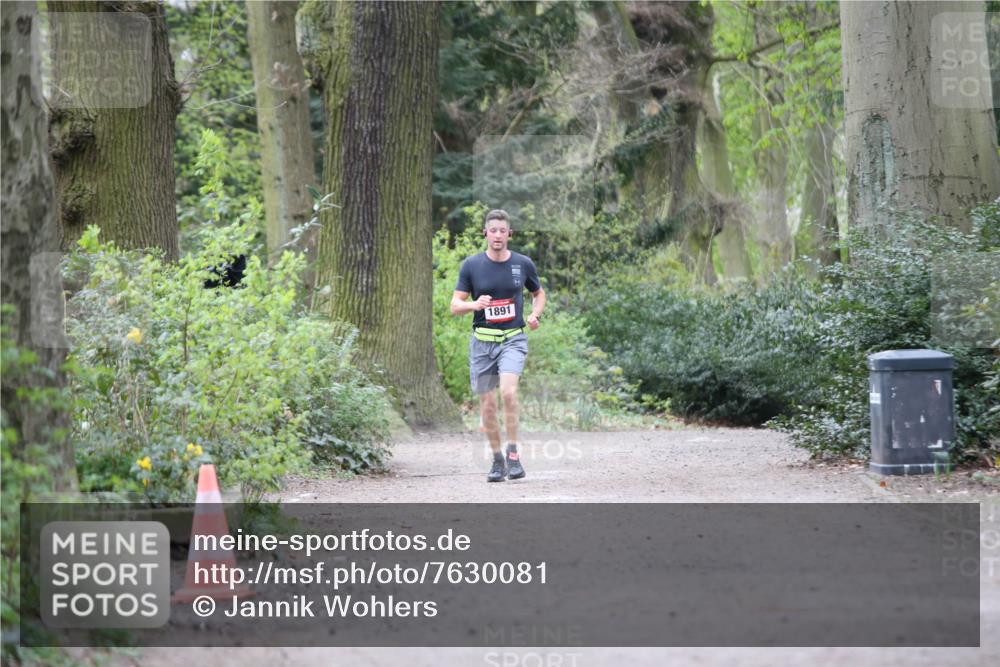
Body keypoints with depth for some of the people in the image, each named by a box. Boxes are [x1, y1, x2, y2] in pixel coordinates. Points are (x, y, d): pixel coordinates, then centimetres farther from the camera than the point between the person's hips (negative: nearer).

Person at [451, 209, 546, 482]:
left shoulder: (523, 264, 3)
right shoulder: (471, 265, 0)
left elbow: (539, 293, 21)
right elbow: (455, 306, 0)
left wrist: (535, 314, 0)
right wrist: (474, 304, -21)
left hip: (513, 339, -1)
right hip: (482, 341, 1)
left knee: (508, 391, -25)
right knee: (487, 404, 3)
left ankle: (513, 454, -15)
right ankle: (497, 459, 19)